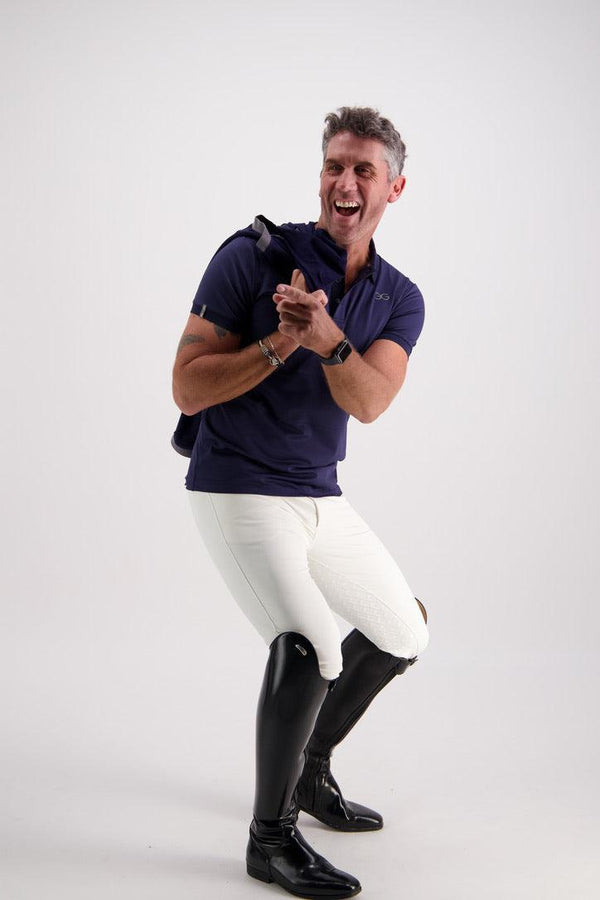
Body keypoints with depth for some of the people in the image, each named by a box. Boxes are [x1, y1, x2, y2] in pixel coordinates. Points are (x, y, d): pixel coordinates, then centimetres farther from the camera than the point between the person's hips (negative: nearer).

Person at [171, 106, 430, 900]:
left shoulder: (400, 300, 0)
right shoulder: (252, 256, -13)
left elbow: (368, 402, -20)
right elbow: (188, 388, -15)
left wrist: (327, 337, -39)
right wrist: (280, 342, -27)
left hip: (319, 495, 7)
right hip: (237, 491, -7)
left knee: (403, 633, 15)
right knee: (309, 648, -22)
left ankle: (309, 767, 33)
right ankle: (272, 835, -1)